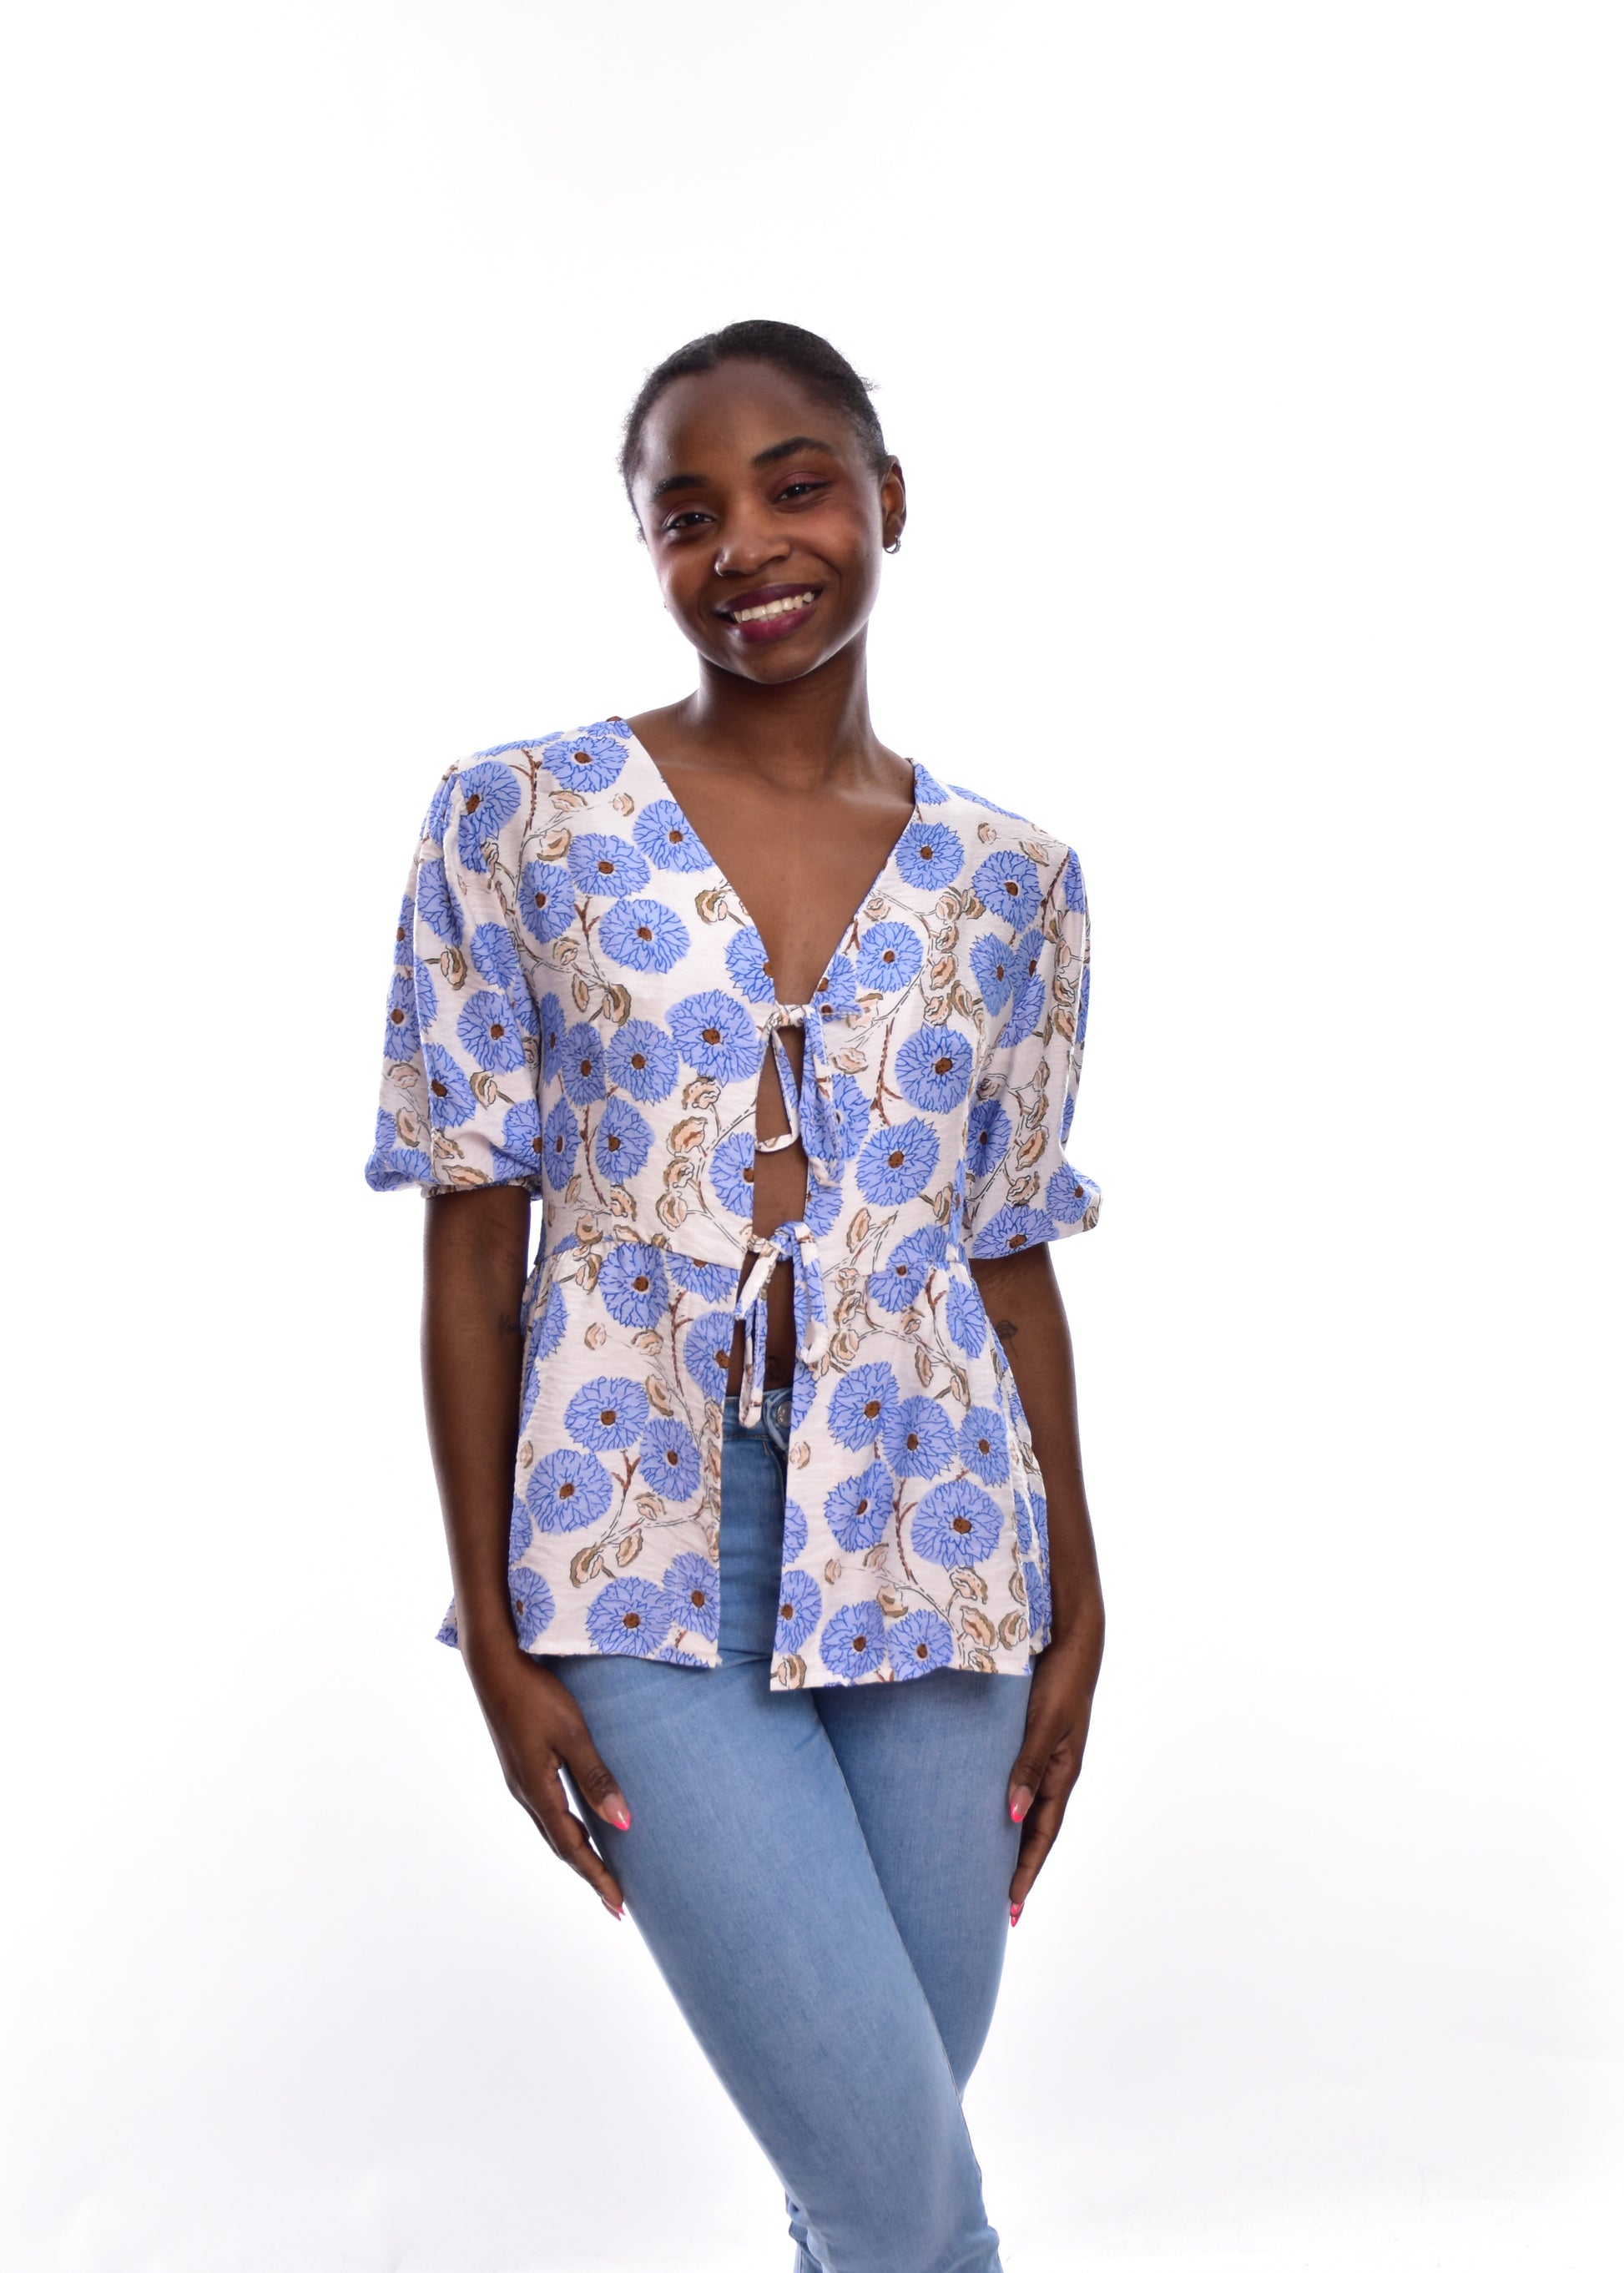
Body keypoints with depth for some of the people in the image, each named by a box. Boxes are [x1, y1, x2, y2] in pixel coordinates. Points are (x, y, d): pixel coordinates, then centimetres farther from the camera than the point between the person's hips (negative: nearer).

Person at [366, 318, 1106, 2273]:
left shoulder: (1010, 883, 5)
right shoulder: (515, 823, -2)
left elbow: (1015, 1264, 9)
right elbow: (472, 1250, -2)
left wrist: (1078, 1611, 7)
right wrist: (493, 1634, -5)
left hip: (929, 1550, 3)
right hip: (638, 1551, -2)